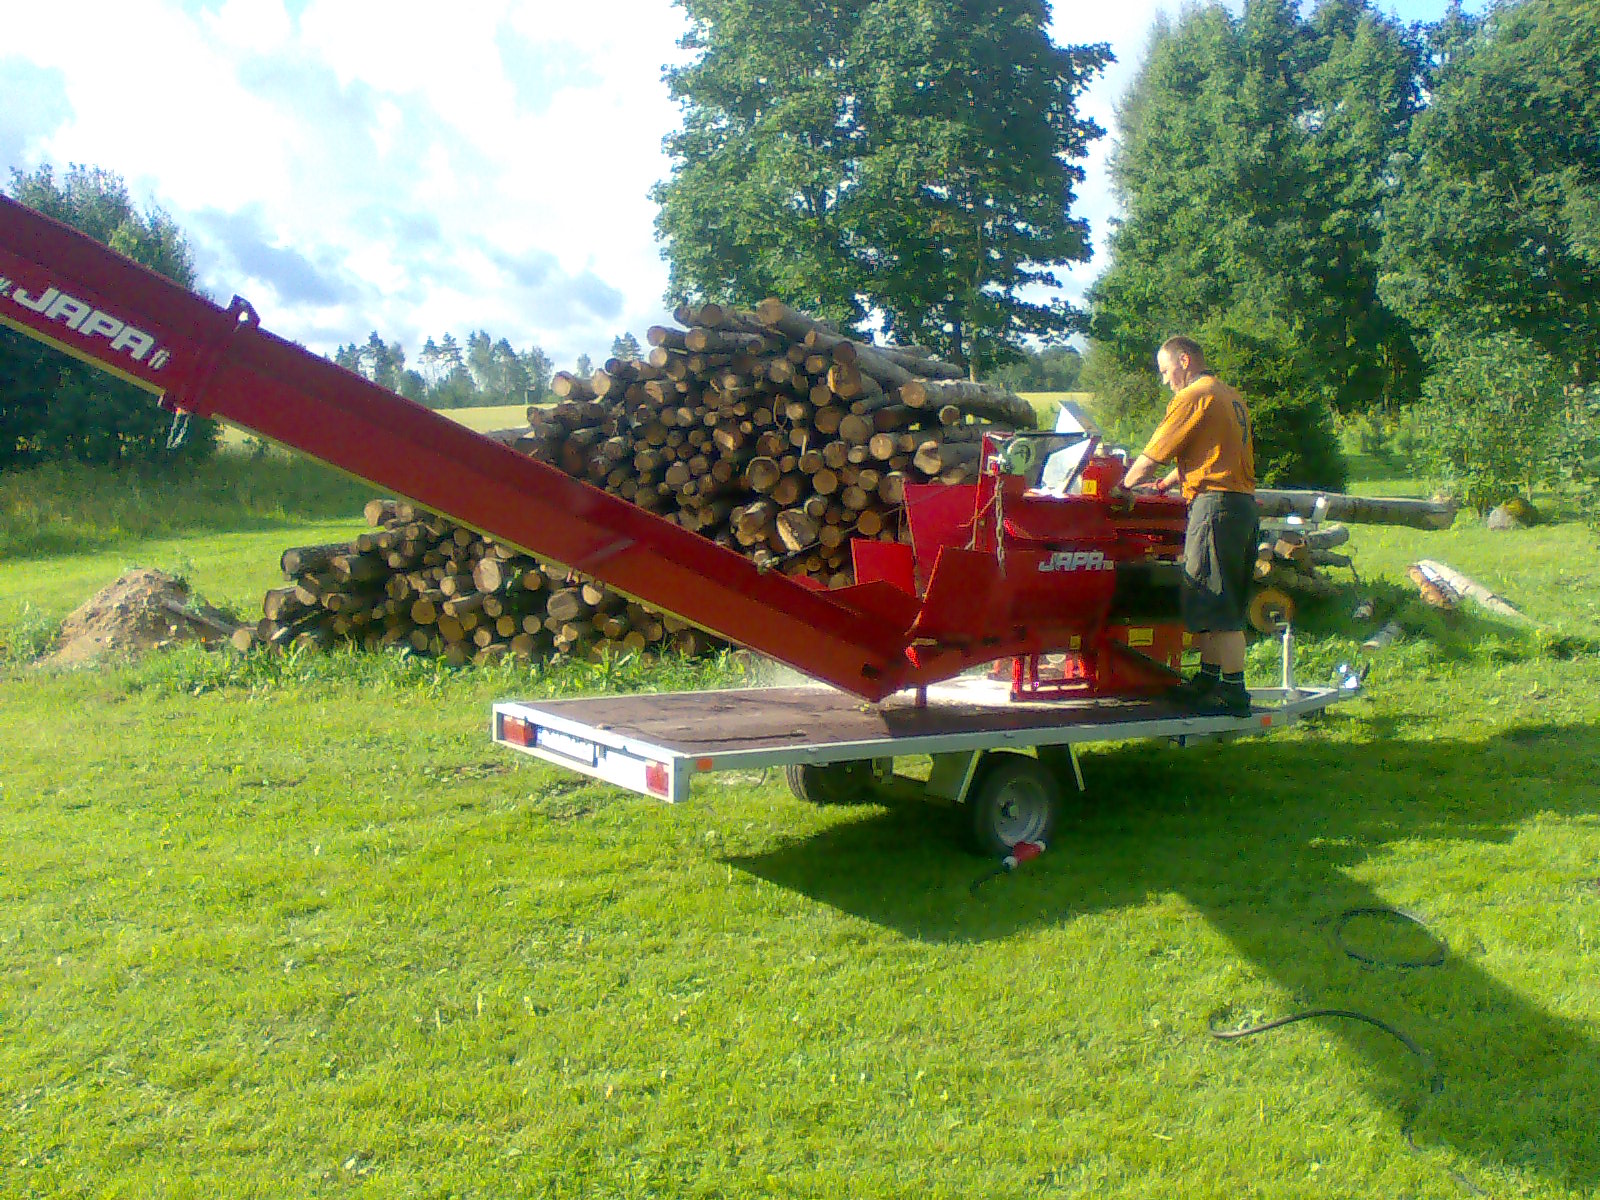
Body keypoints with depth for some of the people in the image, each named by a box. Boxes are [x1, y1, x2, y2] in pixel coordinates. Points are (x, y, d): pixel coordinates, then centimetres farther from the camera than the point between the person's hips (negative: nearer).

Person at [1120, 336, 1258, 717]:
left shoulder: (1193, 397, -7)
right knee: (1221, 606, 15)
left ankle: (1234, 692, -7)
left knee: (1216, 606, -8)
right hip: (1244, 503, 10)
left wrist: (1124, 485, 9)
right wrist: (1163, 485, 28)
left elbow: (1152, 457, -5)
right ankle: (1208, 678, 23)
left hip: (1215, 504, -10)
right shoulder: (1231, 397, 22)